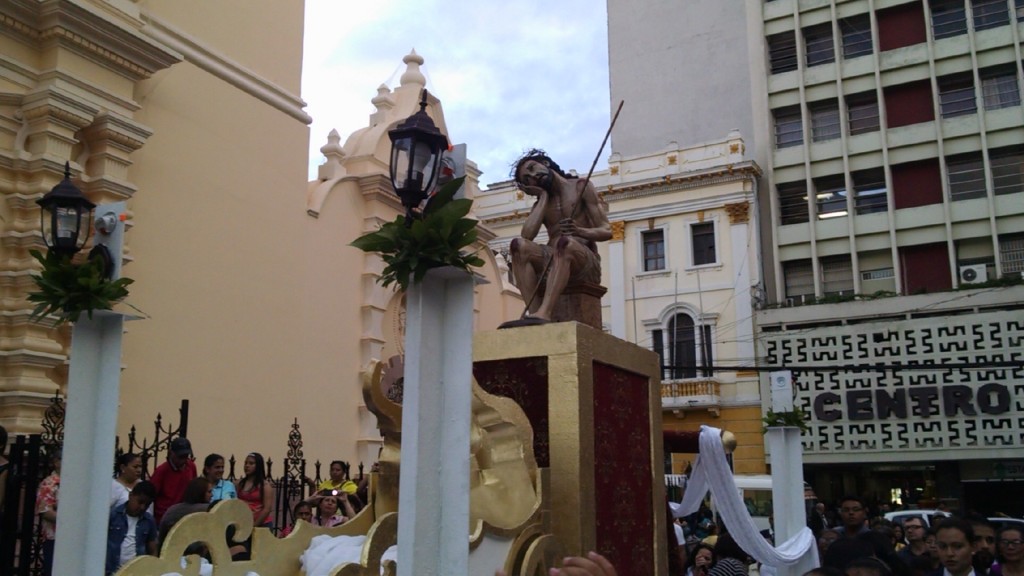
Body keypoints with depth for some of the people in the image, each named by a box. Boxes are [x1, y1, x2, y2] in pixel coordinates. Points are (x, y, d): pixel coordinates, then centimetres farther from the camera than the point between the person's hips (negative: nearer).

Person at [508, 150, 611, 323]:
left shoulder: (582, 187, 10)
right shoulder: (540, 204, 21)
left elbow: (606, 231, 1)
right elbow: (526, 235, -1)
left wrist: (580, 231, -20)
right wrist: (544, 196, 7)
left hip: (586, 265, -3)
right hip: (552, 263, 4)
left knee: (566, 242, -36)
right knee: (519, 245, -24)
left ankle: (543, 314, -53)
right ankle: (534, 313, -39)